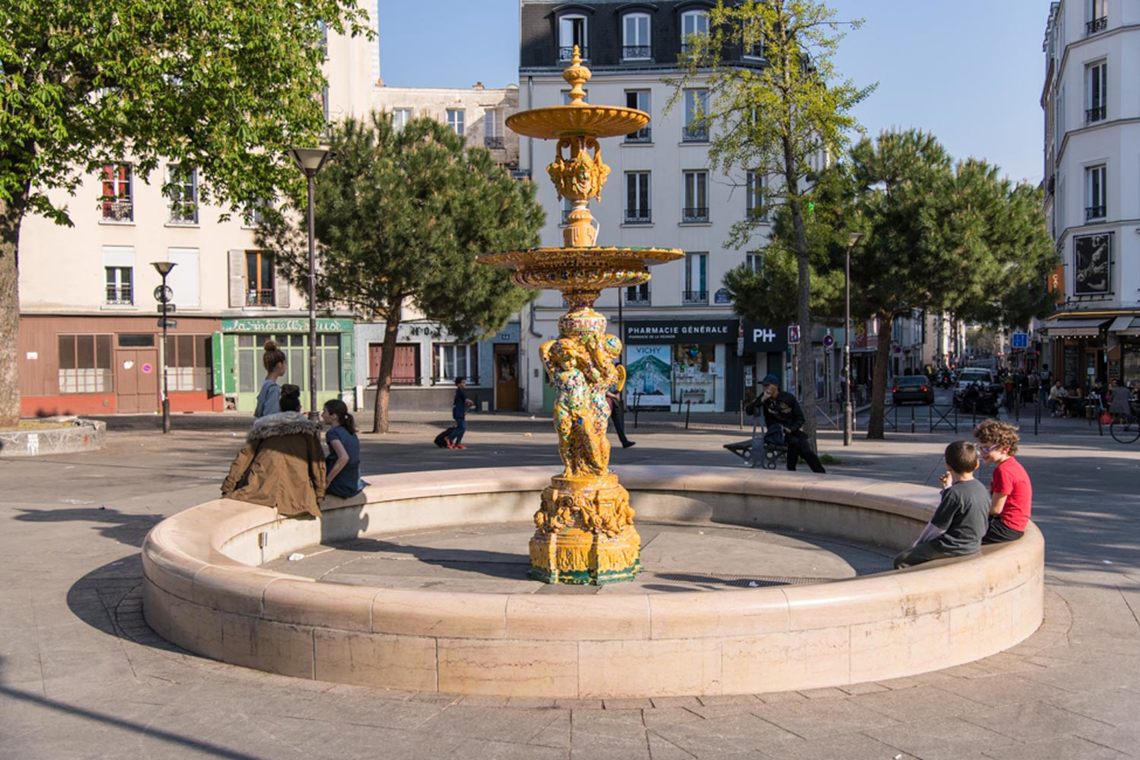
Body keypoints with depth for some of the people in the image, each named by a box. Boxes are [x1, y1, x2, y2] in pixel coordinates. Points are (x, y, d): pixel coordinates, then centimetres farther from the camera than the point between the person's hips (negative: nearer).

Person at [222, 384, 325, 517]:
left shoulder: (264, 425, 20)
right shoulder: (307, 428, 15)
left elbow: (244, 456, 13)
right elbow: (317, 463, 8)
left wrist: (228, 487, 12)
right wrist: (319, 495, 12)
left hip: (260, 490, 1)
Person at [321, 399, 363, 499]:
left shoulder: (332, 433, -13)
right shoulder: (350, 432, 10)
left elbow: (344, 457, -28)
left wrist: (326, 482, -22)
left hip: (341, 487, -8)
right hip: (355, 486, 8)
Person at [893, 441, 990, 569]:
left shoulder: (954, 493, -23)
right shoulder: (981, 489, 3)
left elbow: (937, 527, -15)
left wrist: (918, 544, 0)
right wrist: (948, 489, 22)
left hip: (952, 548, -10)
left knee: (901, 561, -4)